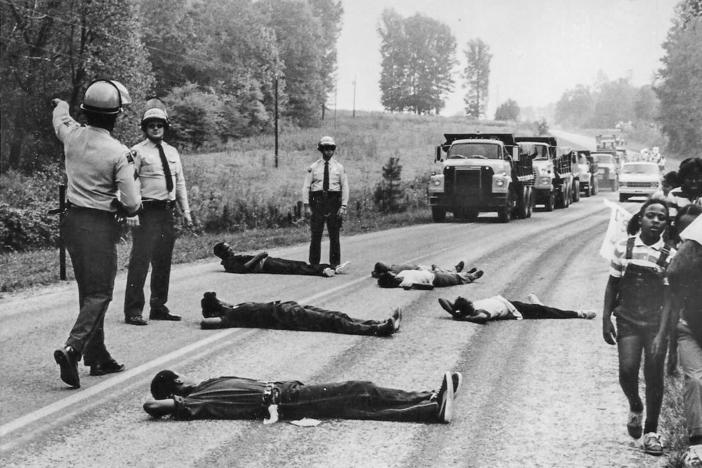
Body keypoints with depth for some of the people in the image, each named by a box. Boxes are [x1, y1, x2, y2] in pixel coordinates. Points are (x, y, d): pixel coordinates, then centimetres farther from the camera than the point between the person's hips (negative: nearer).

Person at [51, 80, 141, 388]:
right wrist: (122, 209, 7)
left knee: (88, 291, 16)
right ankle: (72, 349, -20)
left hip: (72, 220, 7)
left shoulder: (72, 135, -1)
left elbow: (60, 120, 26)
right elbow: (132, 203, -17)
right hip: (100, 225, -7)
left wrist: (60, 106, 49)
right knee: (99, 295, -2)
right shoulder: (119, 153, -17)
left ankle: (98, 357, 22)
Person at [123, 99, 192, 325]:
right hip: (147, 212, -7)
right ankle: (133, 310, -8)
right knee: (140, 260, -11)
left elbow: (180, 182, 20)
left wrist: (186, 210, 14)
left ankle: (159, 307, 23)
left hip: (167, 212, 7)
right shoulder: (138, 152, -4)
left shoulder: (172, 152, 16)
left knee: (163, 262, 13)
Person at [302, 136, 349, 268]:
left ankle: (335, 264, 8)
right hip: (317, 202, 0)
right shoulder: (313, 167, 7)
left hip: (334, 202, 0)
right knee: (316, 235, -1)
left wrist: (343, 206, -4)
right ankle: (314, 264, 6)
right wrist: (306, 205, -4)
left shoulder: (339, 168, 8)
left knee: (334, 236, 1)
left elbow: (345, 187, 6)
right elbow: (306, 187, 5)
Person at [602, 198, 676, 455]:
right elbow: (612, 285, 7)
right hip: (628, 320, 1)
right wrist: (606, 319, 2)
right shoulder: (624, 247, -1)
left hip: (656, 323, -1)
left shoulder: (670, 255, -7)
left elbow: (668, 298, -9)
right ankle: (635, 407, 20)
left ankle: (651, 432, 16)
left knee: (653, 375, -1)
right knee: (627, 369, -13)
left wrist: (661, 335, -17)